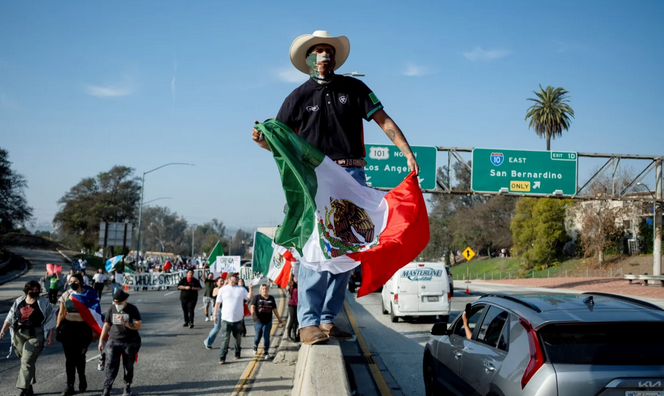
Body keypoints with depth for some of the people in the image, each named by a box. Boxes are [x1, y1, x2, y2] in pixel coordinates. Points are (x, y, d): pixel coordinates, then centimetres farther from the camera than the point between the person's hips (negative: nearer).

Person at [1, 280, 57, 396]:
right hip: (19, 334, 4)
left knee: (27, 361, -13)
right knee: (27, 361, 13)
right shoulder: (18, 302, 10)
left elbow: (50, 320, -1)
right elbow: (10, 317, 10)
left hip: (35, 335, -4)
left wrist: (50, 336, -7)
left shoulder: (43, 302, 0)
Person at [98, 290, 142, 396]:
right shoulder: (111, 309, 2)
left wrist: (125, 323, -25)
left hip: (130, 342, -1)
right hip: (114, 341, 2)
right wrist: (101, 340, 8)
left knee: (128, 366, 7)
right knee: (111, 364, -10)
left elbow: (138, 326, -13)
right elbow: (107, 325, 10)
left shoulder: (132, 309, -6)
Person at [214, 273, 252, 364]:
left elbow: (249, 297, -1)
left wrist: (251, 289, -17)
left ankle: (237, 354, 30)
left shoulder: (241, 289, 5)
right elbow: (218, 303, 4)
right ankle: (222, 358, -2)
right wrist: (215, 315, 3)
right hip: (226, 319, -2)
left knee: (238, 338, 13)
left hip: (238, 318, 2)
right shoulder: (222, 289, 2)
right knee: (225, 338, -6)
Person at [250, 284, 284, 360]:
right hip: (258, 321, -2)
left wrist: (279, 319, 15)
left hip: (268, 321, 2)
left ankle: (266, 352, 9)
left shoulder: (271, 298, 10)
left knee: (266, 337, 0)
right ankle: (255, 346, 37)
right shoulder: (257, 297, 1)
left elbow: (275, 310, 15)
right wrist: (253, 314, -25)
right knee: (257, 336, 7)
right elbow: (252, 307, -7)